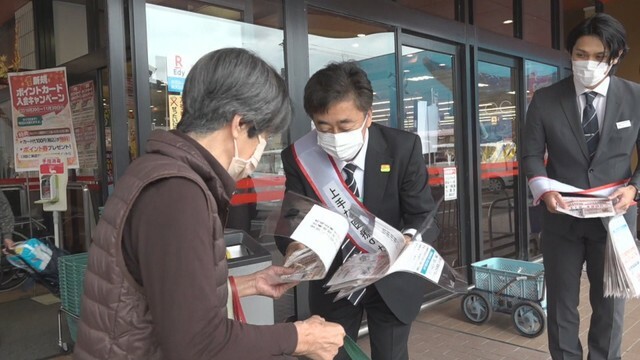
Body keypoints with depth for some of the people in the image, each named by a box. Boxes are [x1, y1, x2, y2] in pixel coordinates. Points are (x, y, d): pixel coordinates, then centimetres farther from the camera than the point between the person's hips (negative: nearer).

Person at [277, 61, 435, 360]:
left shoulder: (403, 148, -20)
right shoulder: (298, 158, -17)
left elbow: (422, 215, -14)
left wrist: (409, 241, -36)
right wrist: (293, 247, -35)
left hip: (392, 279, 0)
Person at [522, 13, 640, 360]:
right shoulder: (544, 100, -5)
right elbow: (532, 153, -2)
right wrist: (544, 188, -20)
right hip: (561, 217, 0)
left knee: (609, 303, 15)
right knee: (561, 303, 13)